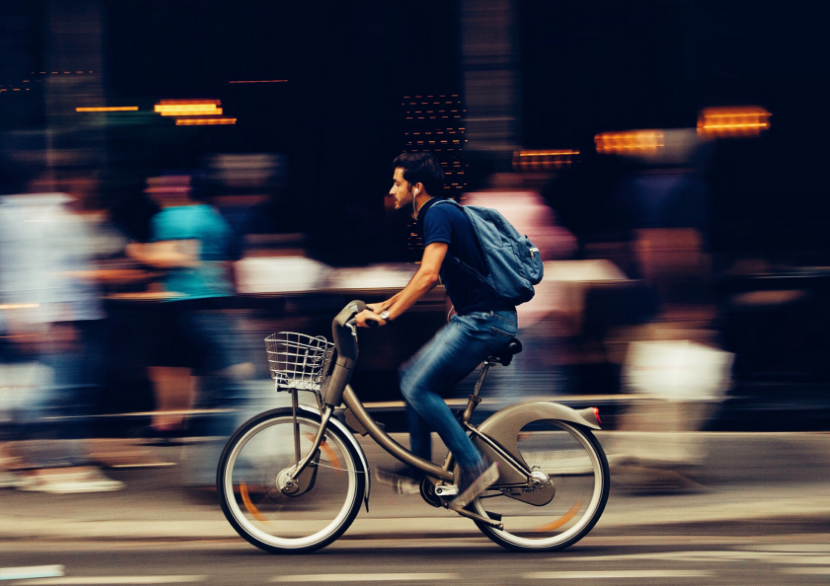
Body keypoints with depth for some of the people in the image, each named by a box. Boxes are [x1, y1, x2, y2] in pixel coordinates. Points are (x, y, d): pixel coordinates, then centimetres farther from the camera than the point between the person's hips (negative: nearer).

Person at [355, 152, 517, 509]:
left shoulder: (438, 215, -12)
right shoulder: (436, 215, 20)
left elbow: (428, 276, -24)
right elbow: (426, 277, 32)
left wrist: (387, 315, -24)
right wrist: (384, 305, 29)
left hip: (485, 320, -10)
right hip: (475, 319, 10)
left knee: (418, 386, -15)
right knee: (415, 380, 12)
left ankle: (474, 467, -13)